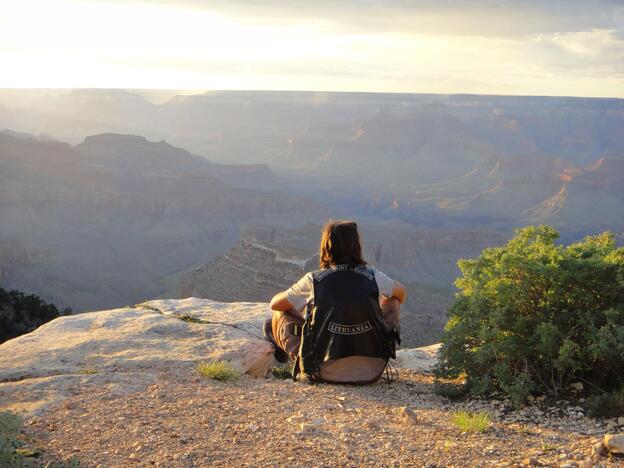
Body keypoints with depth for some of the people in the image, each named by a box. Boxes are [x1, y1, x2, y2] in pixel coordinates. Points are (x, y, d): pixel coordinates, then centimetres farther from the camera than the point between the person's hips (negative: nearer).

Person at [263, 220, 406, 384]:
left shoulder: (313, 280, -9)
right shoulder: (373, 276, -4)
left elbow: (275, 304, 8)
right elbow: (401, 292, 19)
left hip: (326, 373, -1)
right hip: (372, 372, 1)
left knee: (280, 315, 19)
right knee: (390, 300, 22)